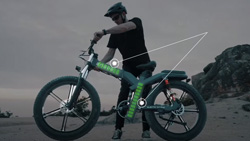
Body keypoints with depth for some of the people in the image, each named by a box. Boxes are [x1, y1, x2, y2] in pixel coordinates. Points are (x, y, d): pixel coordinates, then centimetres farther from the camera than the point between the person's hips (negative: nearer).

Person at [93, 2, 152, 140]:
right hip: (128, 66, 3)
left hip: (144, 65, -2)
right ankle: (118, 129, -12)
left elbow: (125, 27, -36)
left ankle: (146, 130, 2)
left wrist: (104, 32, -47)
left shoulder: (136, 21, -12)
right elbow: (110, 53, -8)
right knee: (123, 94, -16)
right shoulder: (114, 34, 1)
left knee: (146, 95, -7)